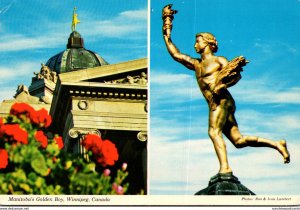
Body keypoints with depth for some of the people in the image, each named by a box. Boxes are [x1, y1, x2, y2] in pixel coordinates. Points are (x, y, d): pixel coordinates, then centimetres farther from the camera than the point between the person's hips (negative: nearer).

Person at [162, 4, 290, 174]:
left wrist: (223, 86, -23)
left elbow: (236, 76, -6)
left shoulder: (218, 60, 5)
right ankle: (277, 144, 5)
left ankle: (225, 167, -34)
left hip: (222, 101, -6)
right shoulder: (196, 64, 25)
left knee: (214, 132, -24)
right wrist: (167, 35, 23)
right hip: (215, 105, 7)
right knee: (238, 140, 0)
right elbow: (176, 54, 24)